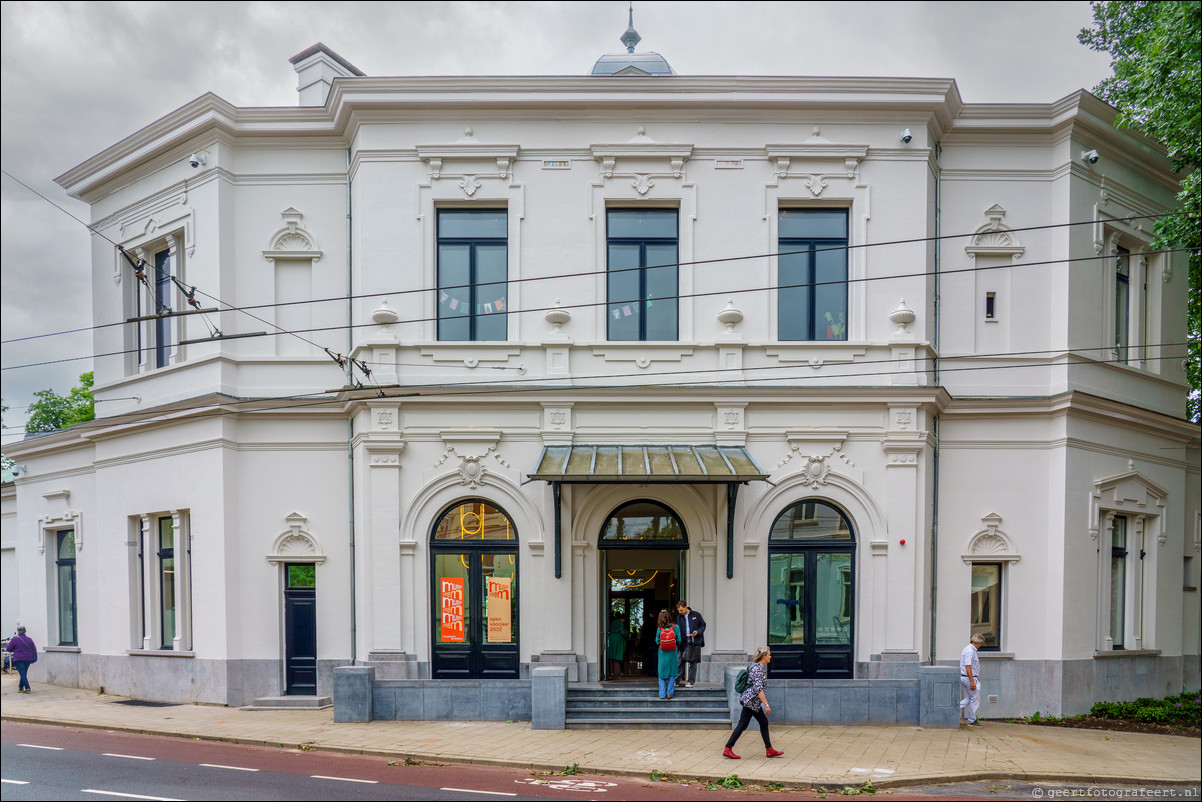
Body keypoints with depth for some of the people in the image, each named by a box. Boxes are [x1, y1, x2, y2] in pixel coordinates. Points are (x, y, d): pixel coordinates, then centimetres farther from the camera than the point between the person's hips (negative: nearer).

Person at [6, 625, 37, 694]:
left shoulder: (15, 639, -7)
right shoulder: (29, 639, 6)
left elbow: (9, 649, 1)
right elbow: (34, 650, 8)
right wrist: (34, 659, 15)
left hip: (18, 659, -5)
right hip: (28, 659, 5)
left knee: (22, 674, -6)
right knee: (24, 674, 16)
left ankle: (27, 688, -17)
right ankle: (21, 688, 23)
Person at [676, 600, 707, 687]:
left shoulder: (696, 615, 2)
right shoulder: (679, 617, 9)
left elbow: (703, 625, 7)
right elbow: (678, 630, 9)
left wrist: (698, 632, -12)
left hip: (695, 642, -2)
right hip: (684, 642, 2)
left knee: (693, 662, 2)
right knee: (680, 661, -6)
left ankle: (690, 681, 8)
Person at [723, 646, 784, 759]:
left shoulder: (755, 665, 10)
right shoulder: (758, 669, -20)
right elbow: (758, 689, -26)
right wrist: (766, 705, -25)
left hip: (754, 702, 10)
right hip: (751, 701, -10)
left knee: (764, 722, 13)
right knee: (742, 725, -5)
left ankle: (769, 750, 19)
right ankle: (727, 749, 0)